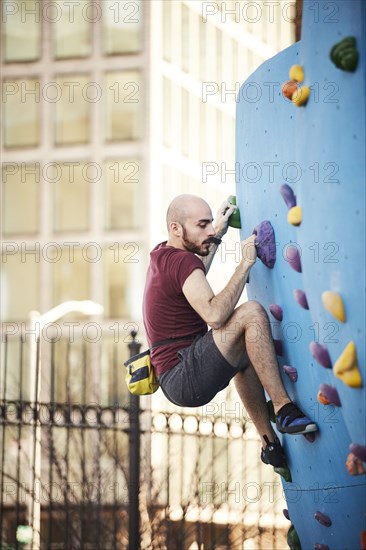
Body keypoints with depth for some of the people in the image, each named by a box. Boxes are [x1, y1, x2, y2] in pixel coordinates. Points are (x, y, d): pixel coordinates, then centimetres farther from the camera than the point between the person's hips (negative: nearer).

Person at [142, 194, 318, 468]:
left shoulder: (162, 254, 14)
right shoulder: (181, 261, -16)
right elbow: (214, 315, -32)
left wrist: (218, 235, 36)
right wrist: (245, 263, -24)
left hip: (176, 380, 11)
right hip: (187, 380, -11)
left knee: (245, 355, 36)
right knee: (251, 312, -21)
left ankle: (270, 443, 32)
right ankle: (284, 409, -20)